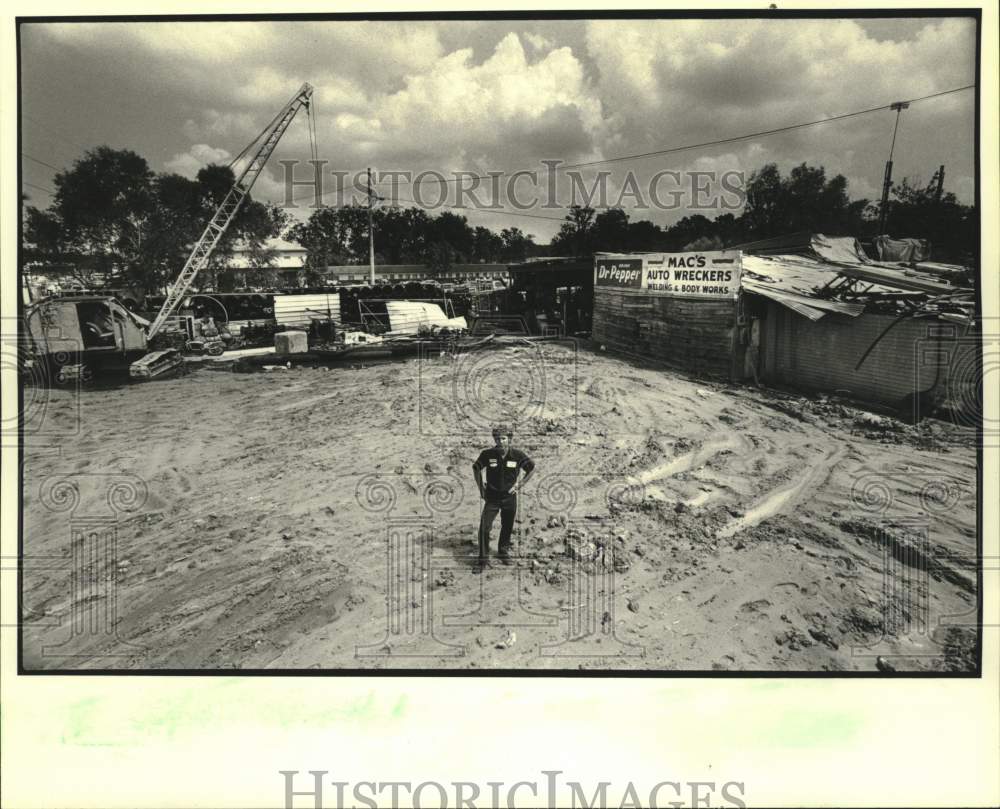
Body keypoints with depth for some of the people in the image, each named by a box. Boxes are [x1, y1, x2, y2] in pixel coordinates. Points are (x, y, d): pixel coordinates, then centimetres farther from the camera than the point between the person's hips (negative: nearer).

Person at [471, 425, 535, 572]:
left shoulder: (517, 455, -12)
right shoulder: (487, 454, -12)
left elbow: (532, 468, 4)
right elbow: (476, 468, 6)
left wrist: (519, 484, -1)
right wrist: (481, 487, 2)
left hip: (509, 497, 1)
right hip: (492, 497, -1)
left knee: (507, 527, 15)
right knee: (484, 527, -11)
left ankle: (503, 552, 39)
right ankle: (483, 559, 1)